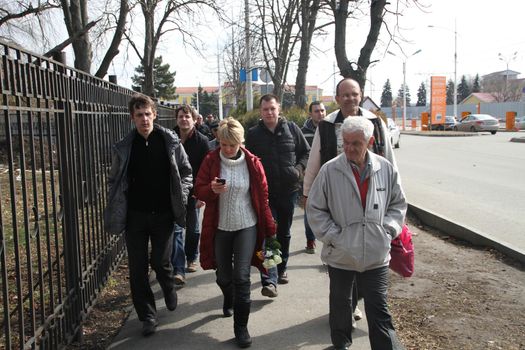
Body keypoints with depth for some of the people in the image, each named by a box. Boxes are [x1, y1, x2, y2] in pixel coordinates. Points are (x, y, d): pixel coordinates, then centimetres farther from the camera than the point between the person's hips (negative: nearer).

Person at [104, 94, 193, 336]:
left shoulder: (170, 141, -5)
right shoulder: (124, 147, -2)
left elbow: (186, 172, 4)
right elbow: (114, 180, 5)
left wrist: (181, 196, -7)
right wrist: (115, 210, -2)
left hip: (163, 214, -1)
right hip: (135, 216, 1)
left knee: (160, 261, 7)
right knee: (138, 267, 6)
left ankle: (169, 290, 42)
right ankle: (147, 316, 22)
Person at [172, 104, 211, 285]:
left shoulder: (201, 141, -5)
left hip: (193, 191, 0)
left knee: (193, 228, 14)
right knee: (176, 229, -6)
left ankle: (192, 259, 36)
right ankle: (178, 269, -6)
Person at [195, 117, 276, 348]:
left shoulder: (252, 163, -6)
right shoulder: (211, 161, -5)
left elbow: (262, 195, 0)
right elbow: (199, 190, 0)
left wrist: (268, 227, 2)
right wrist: (212, 189, -24)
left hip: (246, 227, -1)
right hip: (219, 227, 2)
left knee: (241, 277, -5)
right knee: (223, 275, 15)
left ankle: (241, 327, 10)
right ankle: (229, 299, 50)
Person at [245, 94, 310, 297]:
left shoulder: (291, 129, 2)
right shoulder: (253, 134, -1)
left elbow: (306, 152, 8)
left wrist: (299, 168, -8)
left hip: (288, 190, 2)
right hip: (265, 192, -2)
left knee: (284, 233, 17)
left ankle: (281, 269, 36)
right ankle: (269, 281, -10)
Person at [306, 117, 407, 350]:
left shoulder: (386, 169, -3)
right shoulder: (329, 171, -11)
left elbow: (398, 204, 10)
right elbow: (315, 209, -4)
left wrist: (388, 230, -2)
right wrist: (333, 237, -10)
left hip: (376, 255, 0)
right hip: (340, 255, 0)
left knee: (379, 309, 7)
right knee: (340, 304, 21)